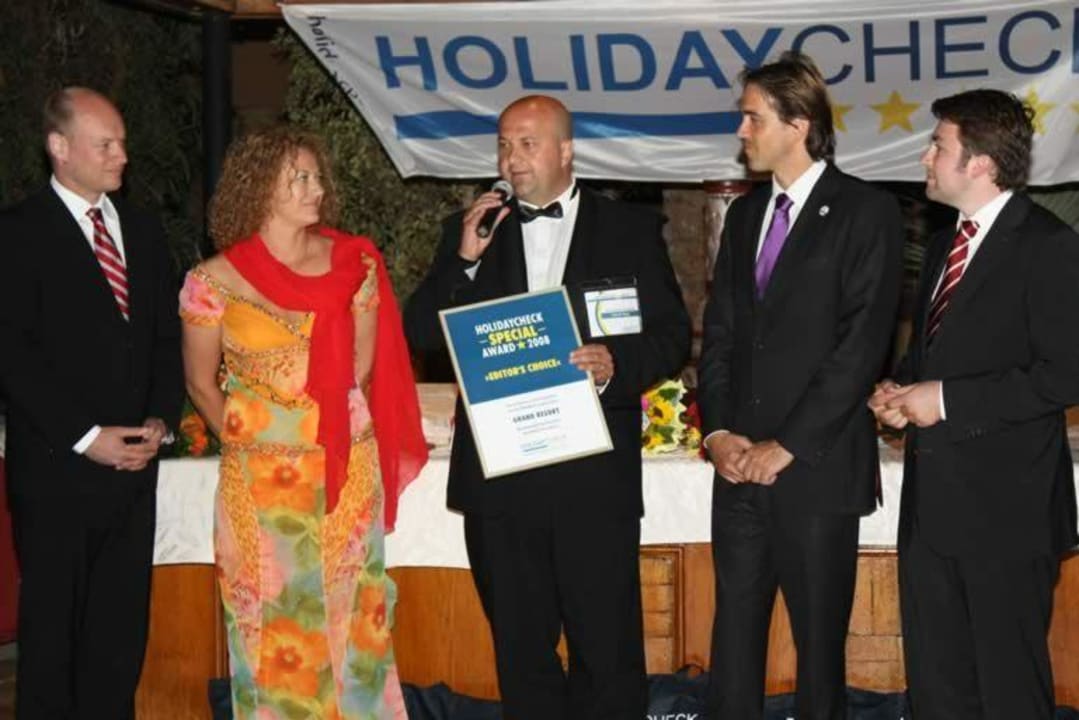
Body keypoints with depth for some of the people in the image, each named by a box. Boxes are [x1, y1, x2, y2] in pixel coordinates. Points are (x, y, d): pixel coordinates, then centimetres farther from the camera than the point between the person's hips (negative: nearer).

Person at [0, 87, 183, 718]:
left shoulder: (142, 230, 13)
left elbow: (167, 335, 15)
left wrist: (161, 419, 0)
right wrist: (86, 436, -14)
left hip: (134, 461, 5)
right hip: (58, 467, -5)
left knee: (122, 626, 9)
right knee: (52, 626, 5)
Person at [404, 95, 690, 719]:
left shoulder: (631, 229, 6)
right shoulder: (470, 231, 11)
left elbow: (672, 335, 3)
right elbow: (422, 335, 4)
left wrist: (618, 362, -17)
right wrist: (465, 258, -9)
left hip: (594, 472, -2)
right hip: (499, 473, 2)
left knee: (608, 647, 1)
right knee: (520, 648, 12)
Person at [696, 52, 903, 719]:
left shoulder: (867, 212, -6)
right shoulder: (745, 214, 15)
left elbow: (862, 345, -12)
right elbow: (720, 332, 14)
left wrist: (787, 445, -13)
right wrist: (717, 431, 0)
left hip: (817, 468, -5)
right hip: (741, 465, 6)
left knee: (819, 639, 4)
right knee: (734, 633, 8)